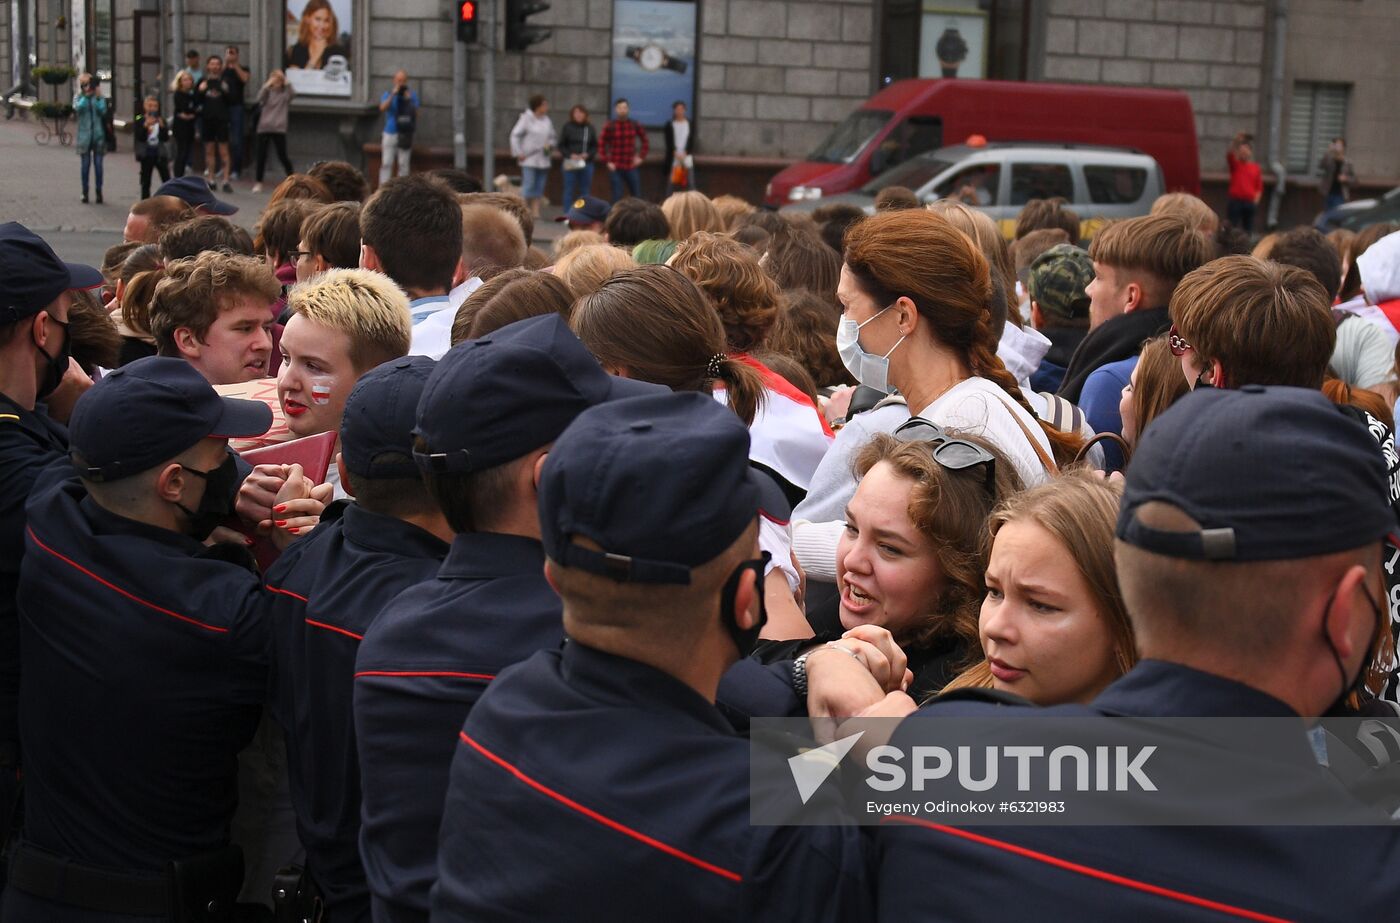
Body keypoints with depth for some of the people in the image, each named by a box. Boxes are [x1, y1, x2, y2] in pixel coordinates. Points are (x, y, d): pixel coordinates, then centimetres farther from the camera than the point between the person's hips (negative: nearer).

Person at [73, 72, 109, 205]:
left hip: (98, 135, 0)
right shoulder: (79, 97, 5)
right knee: (85, 165, 3)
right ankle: (85, 192, 10)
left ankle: (99, 192, 8)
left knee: (98, 164, 1)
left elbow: (103, 111, -11)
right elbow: (78, 107, -16)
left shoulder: (99, 98, 5)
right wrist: (85, 95, -13)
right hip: (84, 135, 0)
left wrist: (98, 96, -12)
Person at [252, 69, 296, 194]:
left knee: (282, 156, -2)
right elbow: (259, 98, -14)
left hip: (279, 129, -1)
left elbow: (293, 94, -17)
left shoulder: (285, 92, 3)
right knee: (261, 156, 1)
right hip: (264, 127, 1)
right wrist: (267, 85, -18)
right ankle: (258, 182, 8)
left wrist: (287, 83, -14)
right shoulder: (268, 91, 5)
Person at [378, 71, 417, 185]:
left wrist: (408, 100, -12)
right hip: (390, 134, 0)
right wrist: (393, 94, -18)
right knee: (386, 163, -2)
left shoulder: (412, 94, 6)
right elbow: (382, 108, -12)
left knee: (403, 164, 1)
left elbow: (415, 113, 0)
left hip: (405, 134, 0)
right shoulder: (388, 93, 6)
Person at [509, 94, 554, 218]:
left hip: (543, 160, 6)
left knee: (539, 187, 6)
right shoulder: (526, 118, -6)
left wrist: (550, 145, -1)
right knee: (529, 184, -10)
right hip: (529, 159, -6)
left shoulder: (547, 120, 10)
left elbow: (551, 137, 21)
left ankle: (535, 213, 10)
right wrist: (518, 153, -10)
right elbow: (515, 135, -5)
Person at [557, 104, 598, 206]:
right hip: (570, 164, -2)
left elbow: (595, 146, 10)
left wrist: (588, 154, -9)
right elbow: (561, 146, 1)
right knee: (569, 190, 0)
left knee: (586, 191, 6)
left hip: (587, 163, 2)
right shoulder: (567, 127, -1)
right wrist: (570, 155, -14)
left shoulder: (590, 128, 5)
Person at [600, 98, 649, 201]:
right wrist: (607, 162, -4)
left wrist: (641, 157, 5)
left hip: (632, 167, 2)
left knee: (637, 196, 6)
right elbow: (601, 145, 2)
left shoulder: (635, 125, 4)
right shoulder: (609, 126, -2)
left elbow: (645, 142, 15)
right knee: (617, 197, -2)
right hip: (615, 168, -2)